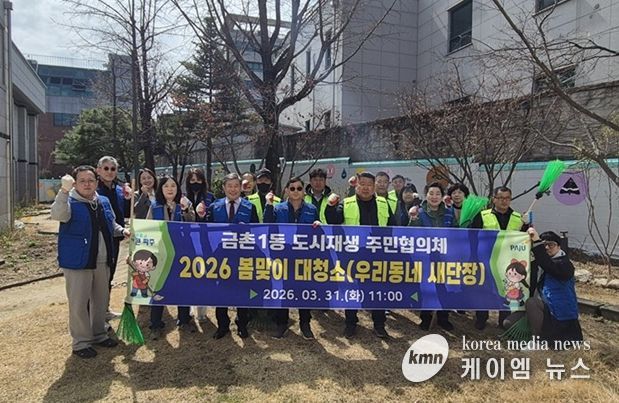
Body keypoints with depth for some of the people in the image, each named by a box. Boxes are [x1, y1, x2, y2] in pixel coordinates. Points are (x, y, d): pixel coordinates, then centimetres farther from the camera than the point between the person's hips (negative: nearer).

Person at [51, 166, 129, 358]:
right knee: (79, 303, 2)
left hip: (102, 261, 6)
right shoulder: (70, 202, -12)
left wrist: (122, 231, 2)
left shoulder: (104, 202, 8)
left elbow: (111, 226, 22)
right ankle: (81, 342, 18)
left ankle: (99, 334, 34)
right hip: (77, 262, -6)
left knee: (101, 300, 17)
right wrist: (64, 191, -47)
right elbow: (58, 215, -36)